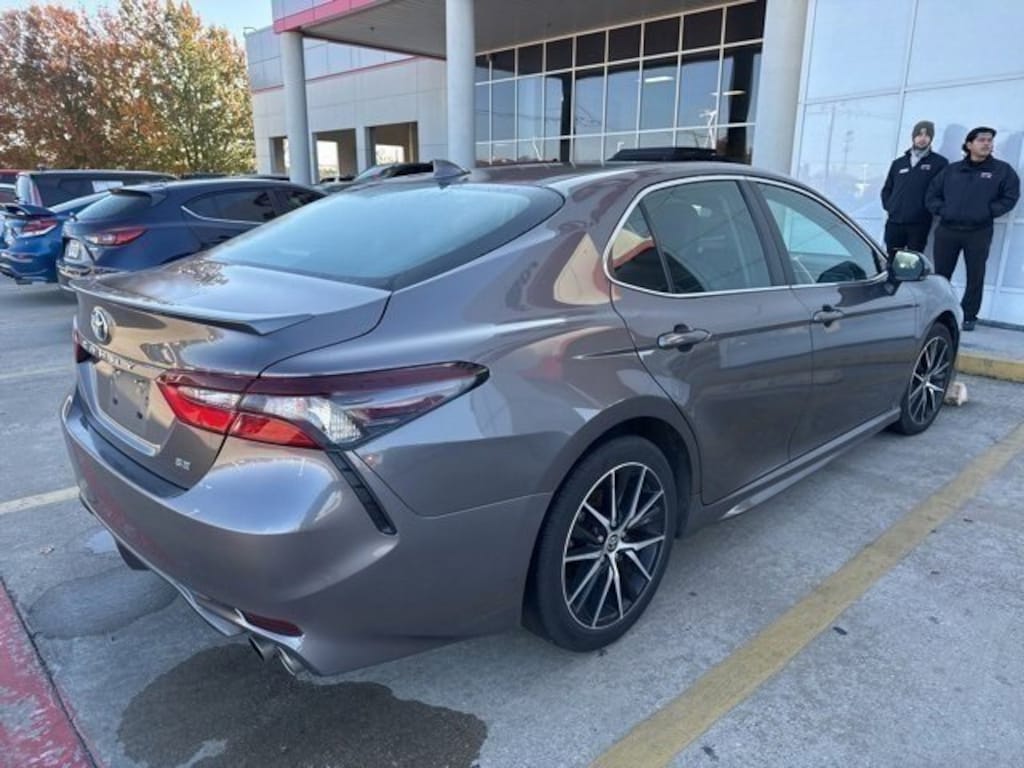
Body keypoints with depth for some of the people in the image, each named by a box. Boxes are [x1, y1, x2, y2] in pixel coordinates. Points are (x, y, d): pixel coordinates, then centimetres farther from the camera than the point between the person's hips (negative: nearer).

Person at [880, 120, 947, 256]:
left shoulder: (939, 163, 6)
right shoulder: (898, 163, 17)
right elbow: (887, 189, 20)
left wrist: (931, 208, -6)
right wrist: (889, 206, 6)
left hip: (919, 224, -3)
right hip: (894, 223, 3)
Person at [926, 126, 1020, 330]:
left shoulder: (1002, 170, 7)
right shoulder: (952, 169, 13)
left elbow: (1011, 196, 3)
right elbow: (932, 194, 14)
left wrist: (988, 212, -7)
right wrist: (942, 210, -2)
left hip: (979, 233, -1)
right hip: (947, 230, 1)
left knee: (975, 277, 1)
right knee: (941, 274, 2)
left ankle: (968, 316, 10)